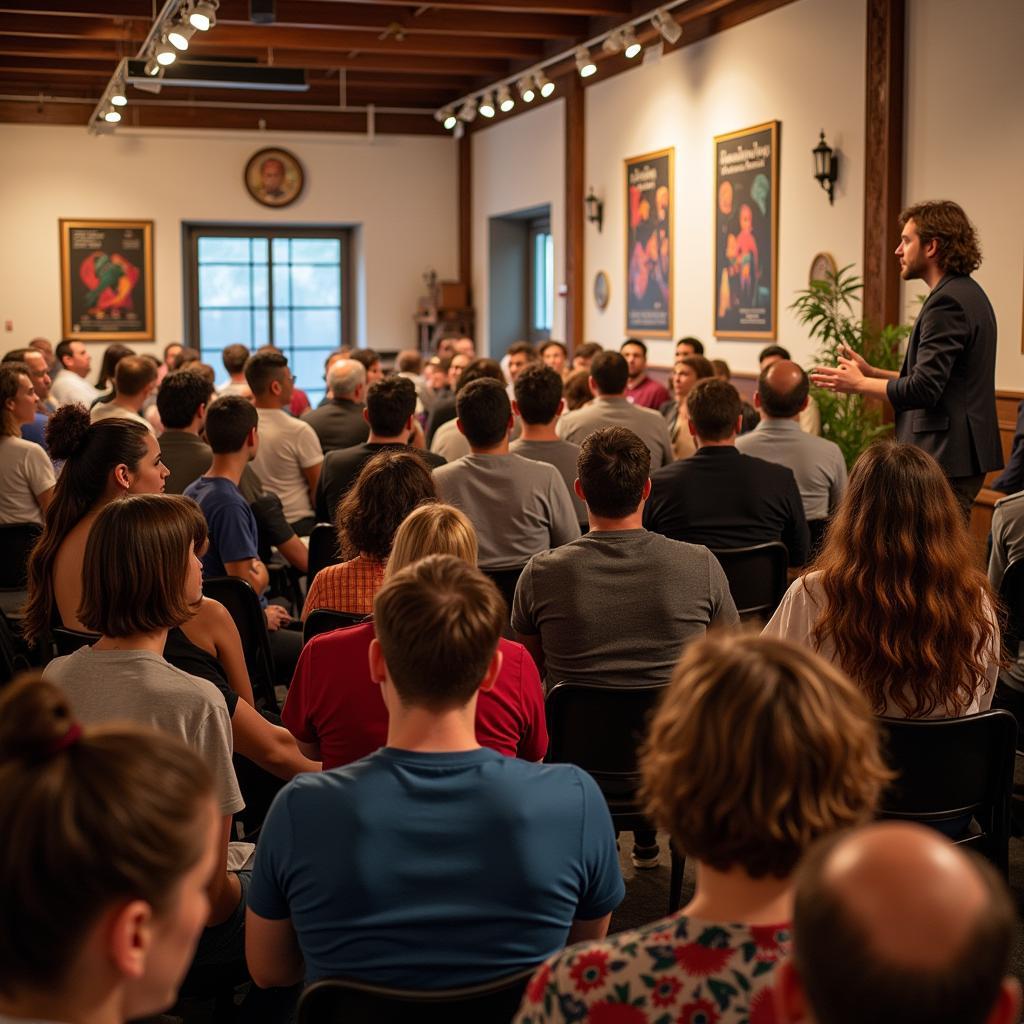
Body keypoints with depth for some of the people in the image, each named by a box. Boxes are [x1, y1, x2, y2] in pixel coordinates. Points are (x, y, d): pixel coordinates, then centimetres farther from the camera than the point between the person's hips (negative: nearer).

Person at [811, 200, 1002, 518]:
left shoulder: (947, 303, -17)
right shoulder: (967, 293, 16)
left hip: (947, 461, -10)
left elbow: (923, 390, -22)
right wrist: (873, 372, 15)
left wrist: (859, 384, -8)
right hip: (961, 456, 10)